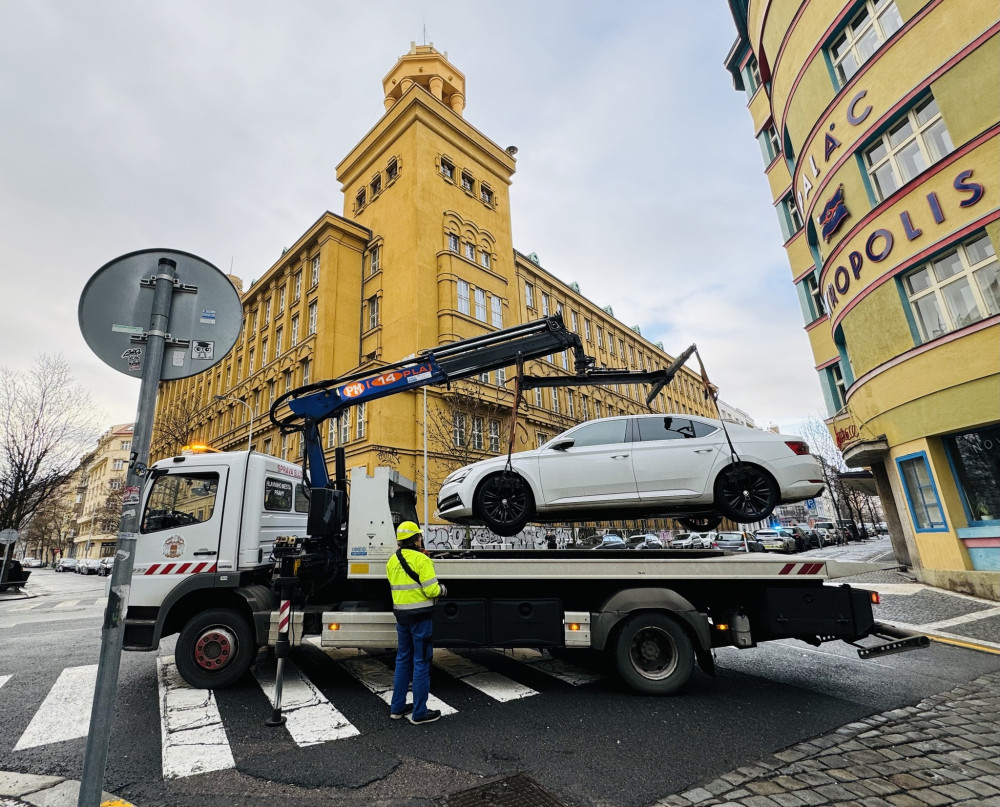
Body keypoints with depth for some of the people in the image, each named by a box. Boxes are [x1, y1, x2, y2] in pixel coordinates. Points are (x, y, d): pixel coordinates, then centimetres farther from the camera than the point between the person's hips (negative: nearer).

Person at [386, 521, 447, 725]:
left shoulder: (392, 561, 7)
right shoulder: (422, 560, -17)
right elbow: (431, 590, -19)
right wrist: (442, 589, 0)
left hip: (401, 614, 7)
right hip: (420, 615, -7)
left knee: (403, 660, 19)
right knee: (421, 662, 3)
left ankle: (397, 707, 28)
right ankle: (419, 712, 12)